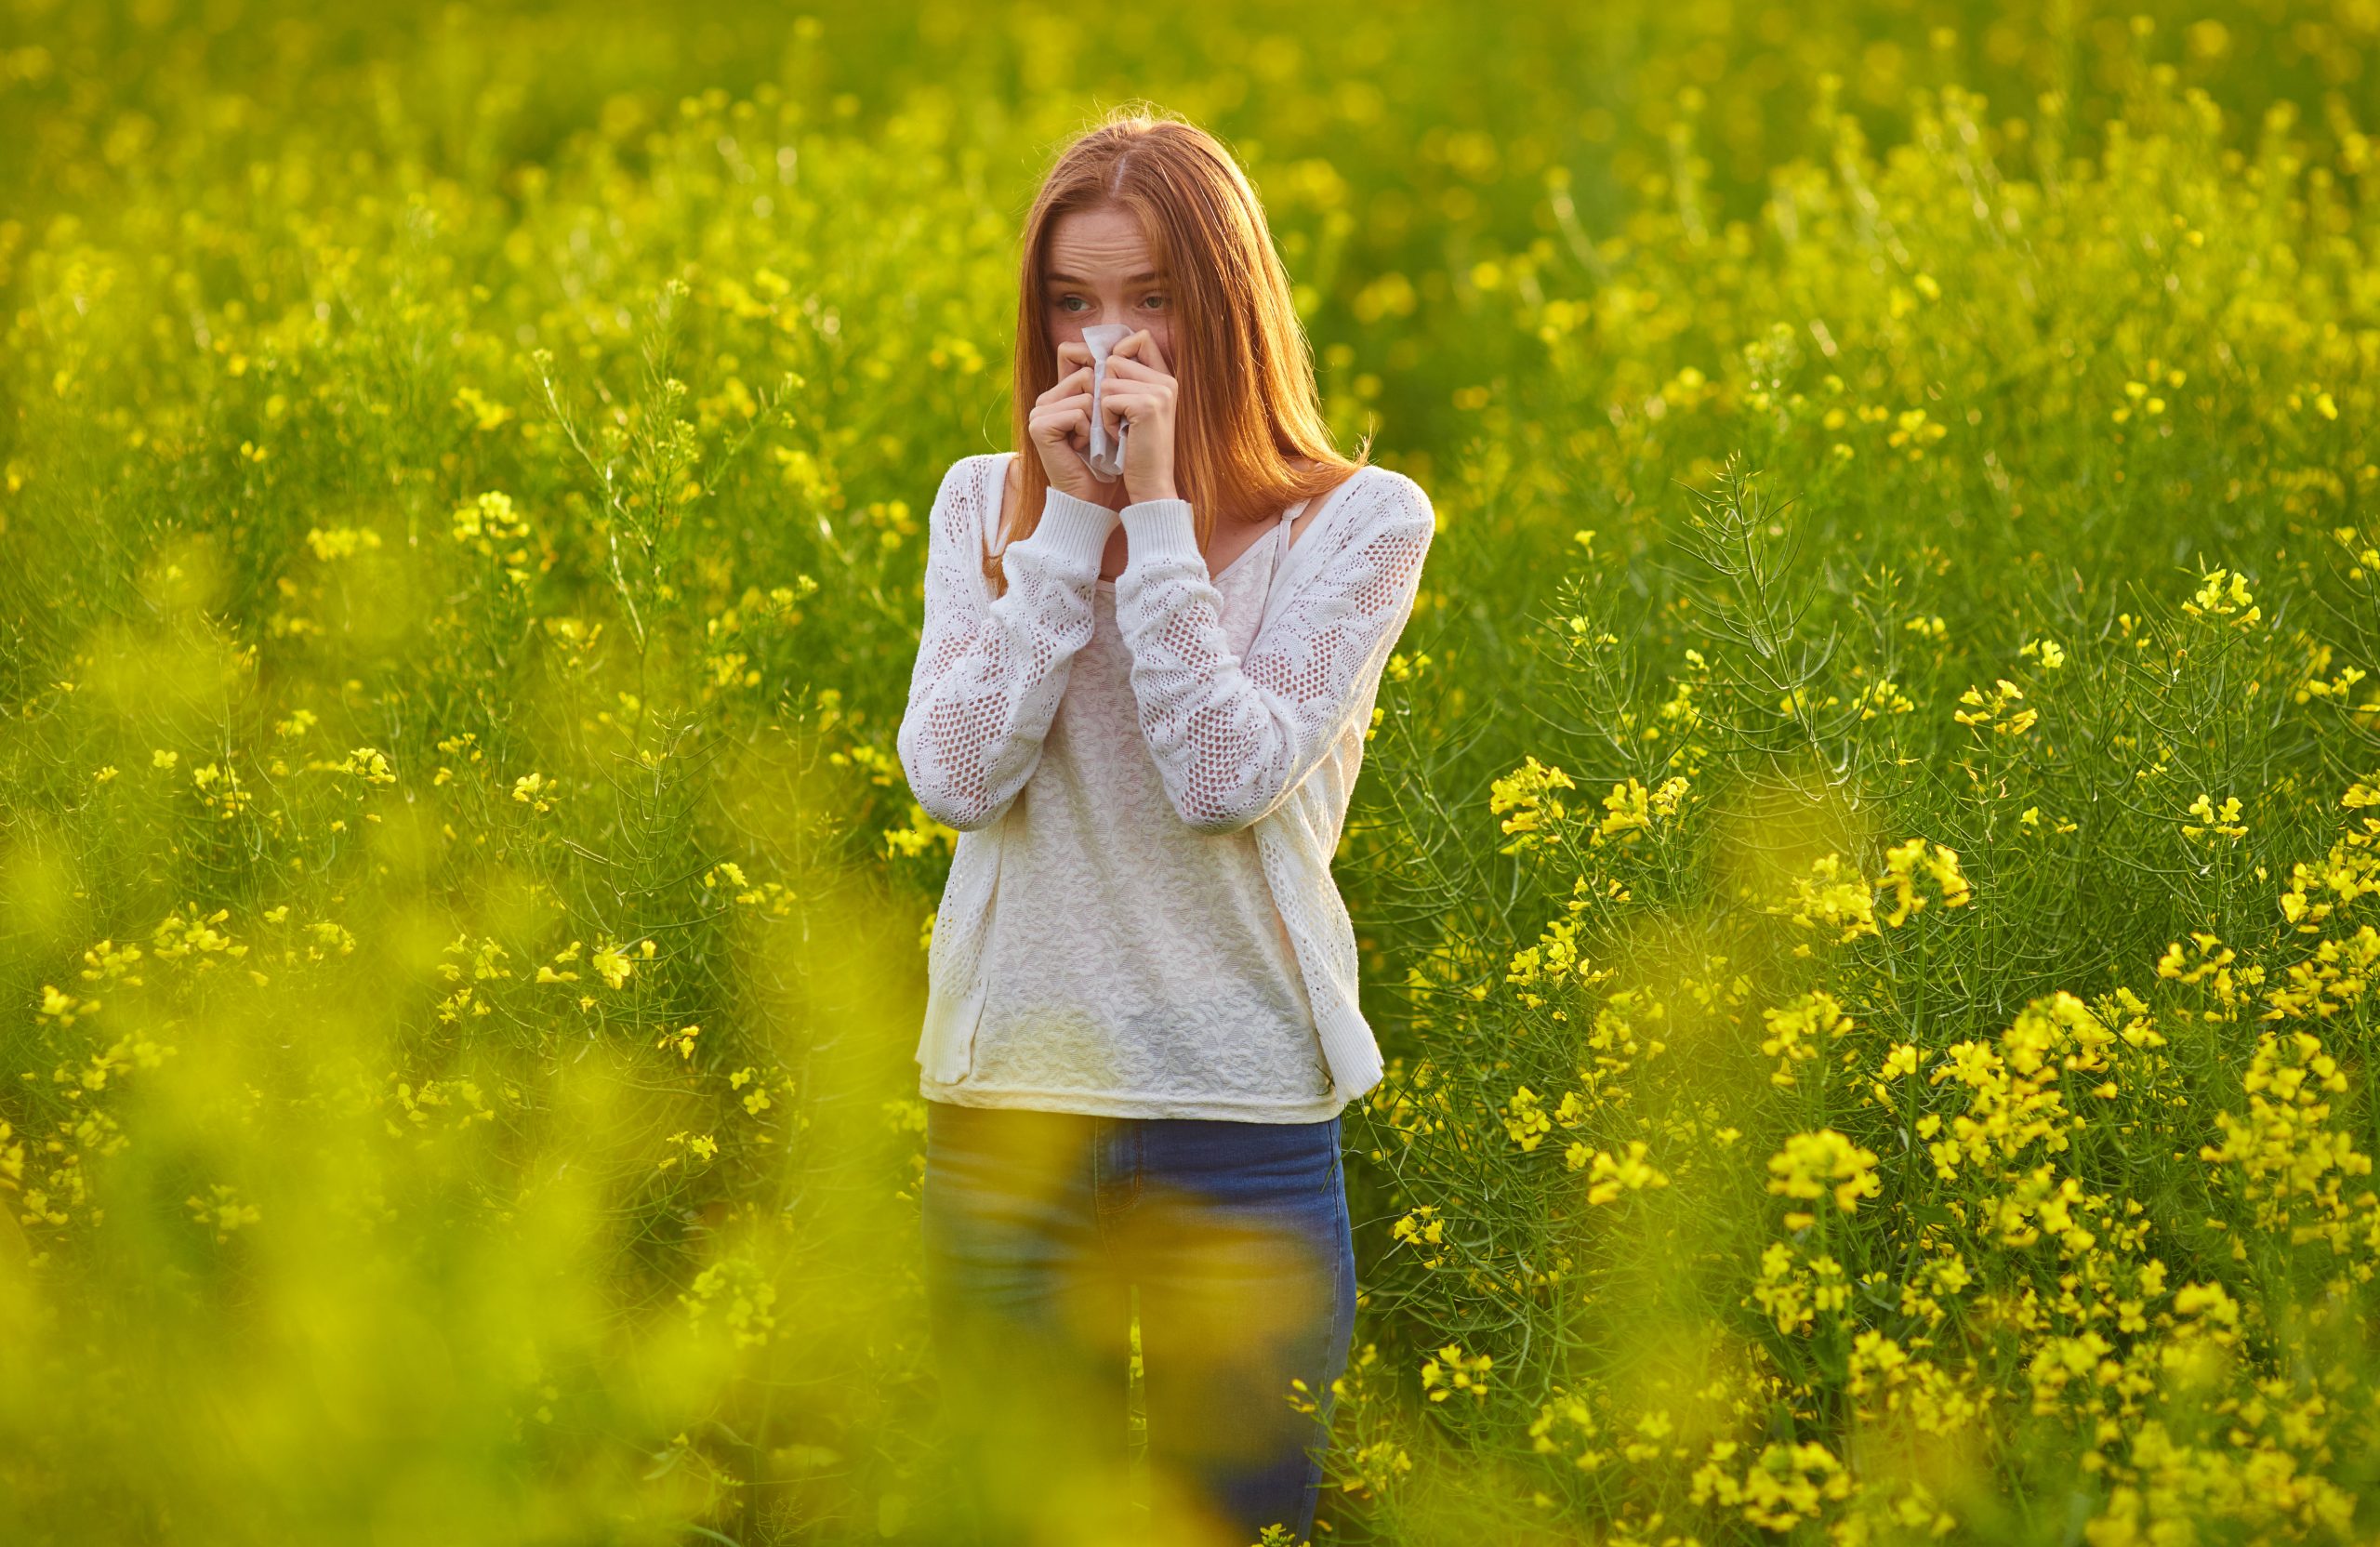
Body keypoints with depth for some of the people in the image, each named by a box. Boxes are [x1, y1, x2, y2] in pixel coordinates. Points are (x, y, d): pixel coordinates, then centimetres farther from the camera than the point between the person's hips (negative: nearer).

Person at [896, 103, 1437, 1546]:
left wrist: (1157, 512, -14)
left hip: (1241, 1116, -2)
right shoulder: (988, 502, 7)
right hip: (1007, 1102, 2)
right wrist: (1068, 525, -10)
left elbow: (1229, 780, -14)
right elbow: (957, 777, -7)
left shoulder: (1360, 520, -2)